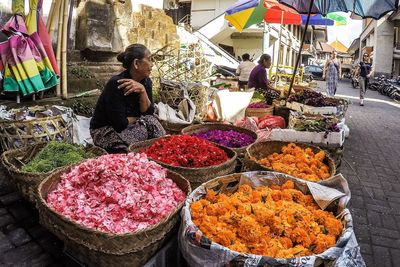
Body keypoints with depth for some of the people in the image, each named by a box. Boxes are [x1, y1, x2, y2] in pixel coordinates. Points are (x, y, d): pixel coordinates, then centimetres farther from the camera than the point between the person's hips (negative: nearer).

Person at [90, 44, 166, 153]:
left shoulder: (146, 82, -2)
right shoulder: (116, 84, -24)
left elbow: (149, 112, -11)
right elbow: (120, 124, -27)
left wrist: (142, 90, -24)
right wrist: (139, 118, -10)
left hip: (128, 127, 6)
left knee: (151, 122, -20)